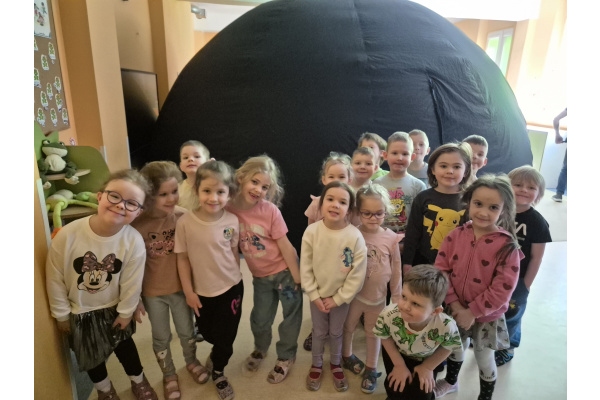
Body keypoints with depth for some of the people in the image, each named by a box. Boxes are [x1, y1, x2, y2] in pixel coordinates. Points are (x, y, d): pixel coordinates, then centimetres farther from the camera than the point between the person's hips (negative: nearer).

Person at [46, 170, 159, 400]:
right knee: (91, 354, 21)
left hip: (114, 308, 0)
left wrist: (126, 312, -4)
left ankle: (138, 381, 49)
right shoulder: (67, 235, -29)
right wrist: (61, 313, -5)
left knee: (124, 346, 20)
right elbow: (55, 279, -14)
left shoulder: (134, 241, -29)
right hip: (79, 311, 1)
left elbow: (131, 283, -15)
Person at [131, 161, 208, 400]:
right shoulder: (137, 225, -20)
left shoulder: (183, 216, -18)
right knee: (161, 338, 19)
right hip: (152, 293, -1)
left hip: (181, 287, 1)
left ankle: (191, 362, 51)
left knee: (187, 331, 22)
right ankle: (169, 374, 45)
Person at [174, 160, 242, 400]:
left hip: (231, 288, 0)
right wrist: (188, 292, -7)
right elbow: (182, 259, -10)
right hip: (202, 291, 0)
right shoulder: (185, 222, -19)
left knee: (226, 336, 13)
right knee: (207, 333, 22)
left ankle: (217, 371, 43)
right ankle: (217, 354, 58)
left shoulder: (232, 221, -14)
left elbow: (234, 252, -1)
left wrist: (236, 279, 8)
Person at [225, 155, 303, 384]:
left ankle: (286, 357, 39)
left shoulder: (270, 210, -21)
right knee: (259, 319, 17)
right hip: (260, 276, 3)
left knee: (291, 315, 12)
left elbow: (286, 247, -16)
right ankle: (261, 348, 50)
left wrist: (297, 279, -11)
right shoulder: (229, 208, -15)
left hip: (285, 270, -2)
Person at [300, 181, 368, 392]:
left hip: (341, 297, -1)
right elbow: (305, 268, -9)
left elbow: (358, 274, -15)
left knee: (336, 332, 20)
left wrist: (337, 299, -12)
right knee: (319, 332, 20)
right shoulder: (312, 231, -18)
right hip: (317, 295, 1)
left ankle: (335, 364, 46)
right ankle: (316, 365, 44)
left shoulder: (355, 236, -23)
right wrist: (314, 295, -9)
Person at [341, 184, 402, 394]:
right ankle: (347, 355, 50)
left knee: (373, 332, 20)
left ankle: (371, 369, 40)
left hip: (378, 297, 1)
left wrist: (397, 297, 3)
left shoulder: (391, 238, -14)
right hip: (352, 294, 0)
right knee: (348, 327, 22)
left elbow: (396, 270, -3)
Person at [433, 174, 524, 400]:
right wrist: (455, 305, -15)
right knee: (456, 348, 26)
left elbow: (502, 289, -19)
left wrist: (472, 312, -18)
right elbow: (440, 270, -9)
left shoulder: (507, 246, -18)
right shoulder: (456, 236, -10)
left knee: (484, 359, 15)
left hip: (486, 315, -3)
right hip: (455, 311, 3)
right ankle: (450, 381, 53)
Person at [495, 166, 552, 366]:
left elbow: (536, 258, -10)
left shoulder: (537, 223, -15)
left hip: (516, 280, -2)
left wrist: (525, 286, -8)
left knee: (510, 315, 16)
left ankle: (507, 347, 41)